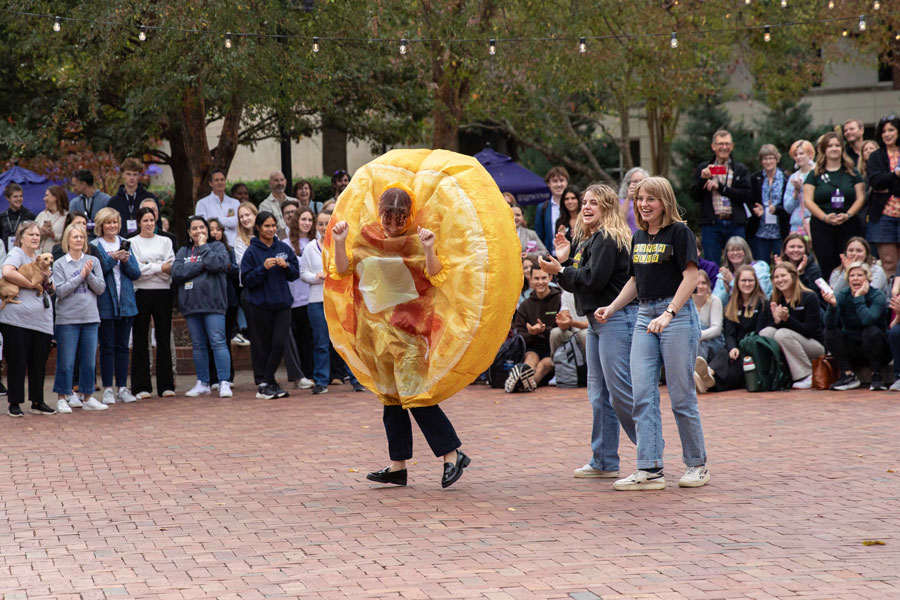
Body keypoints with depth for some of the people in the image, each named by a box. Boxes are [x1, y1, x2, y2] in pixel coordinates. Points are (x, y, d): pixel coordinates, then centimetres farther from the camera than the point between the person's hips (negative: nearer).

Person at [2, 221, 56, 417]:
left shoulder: (40, 256, 19)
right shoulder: (16, 253, -5)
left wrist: (47, 284, 7)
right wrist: (33, 285, -19)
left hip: (42, 319, 7)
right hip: (17, 318, -7)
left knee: (39, 362, 9)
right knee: (17, 362, -1)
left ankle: (37, 402, 17)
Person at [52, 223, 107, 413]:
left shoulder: (93, 261, 7)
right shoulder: (59, 264, 0)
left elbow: (101, 288, 2)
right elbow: (60, 291, -10)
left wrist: (89, 275, -13)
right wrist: (80, 276, -12)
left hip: (90, 318, 3)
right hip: (67, 318, -3)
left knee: (89, 360, 7)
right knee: (66, 361, -1)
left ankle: (87, 397, 16)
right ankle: (62, 398, 9)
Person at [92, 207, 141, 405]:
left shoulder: (125, 244, 10)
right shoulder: (94, 246, -3)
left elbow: (136, 273, 6)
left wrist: (126, 261, -11)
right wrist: (112, 258, -20)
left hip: (125, 303, 4)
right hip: (105, 303, -4)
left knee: (123, 346, 8)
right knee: (107, 346, 0)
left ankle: (123, 388, 12)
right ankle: (107, 389, 5)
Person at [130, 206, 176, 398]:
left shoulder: (165, 241, 13)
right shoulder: (132, 243, 4)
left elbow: (171, 267, -1)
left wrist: (148, 268, -14)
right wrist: (160, 268, -10)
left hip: (163, 291, 2)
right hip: (141, 293, -2)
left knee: (163, 338, 4)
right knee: (140, 340, 1)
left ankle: (166, 384, 8)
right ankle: (141, 386, 5)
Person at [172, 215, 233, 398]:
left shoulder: (217, 246, 6)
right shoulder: (183, 251, 15)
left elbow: (218, 264, -14)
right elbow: (176, 272, -2)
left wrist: (203, 246, -3)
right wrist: (202, 265, -8)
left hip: (213, 303, -4)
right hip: (191, 304, 4)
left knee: (218, 342, -10)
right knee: (198, 345, 9)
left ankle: (224, 383, -9)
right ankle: (202, 383, 17)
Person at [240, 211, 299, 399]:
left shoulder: (284, 248, 8)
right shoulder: (252, 252, -3)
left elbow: (295, 274, 10)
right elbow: (246, 280, -7)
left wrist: (286, 266, -10)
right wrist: (263, 268, -19)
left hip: (282, 303, 3)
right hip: (261, 305, -3)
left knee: (280, 342, -8)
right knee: (266, 346, 1)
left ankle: (266, 384, -2)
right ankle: (268, 384, 9)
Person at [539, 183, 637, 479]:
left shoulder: (609, 238, -11)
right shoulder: (591, 240, 19)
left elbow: (594, 279, -18)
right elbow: (579, 279, 18)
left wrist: (560, 271, -9)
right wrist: (564, 260, 6)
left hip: (617, 318, -11)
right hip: (597, 321, 11)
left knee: (621, 392, -11)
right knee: (599, 393, 10)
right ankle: (604, 461, 15)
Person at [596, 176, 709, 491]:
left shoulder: (679, 232, -6)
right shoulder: (639, 237, 15)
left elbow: (691, 277, -13)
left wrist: (668, 313, -22)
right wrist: (610, 308, 11)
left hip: (678, 314, -7)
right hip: (644, 317, 7)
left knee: (681, 395, -1)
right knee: (642, 394, -2)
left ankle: (697, 464, 14)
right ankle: (649, 469, -1)